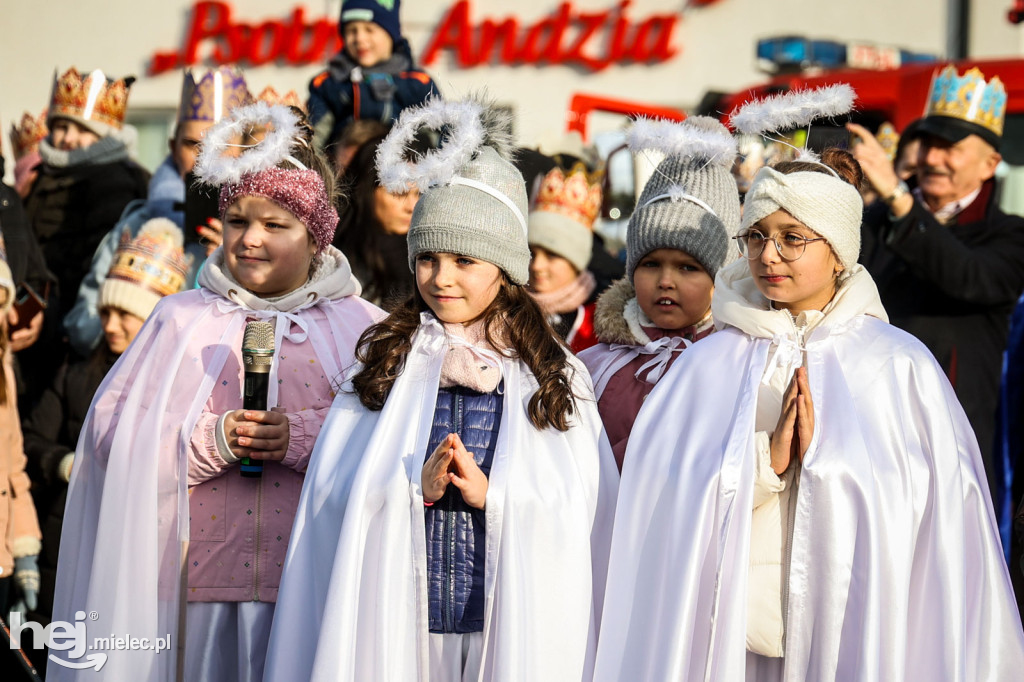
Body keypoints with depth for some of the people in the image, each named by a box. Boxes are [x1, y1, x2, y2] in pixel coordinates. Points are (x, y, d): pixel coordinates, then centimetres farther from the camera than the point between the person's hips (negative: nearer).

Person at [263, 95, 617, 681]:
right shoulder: (385, 360, 6)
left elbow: (586, 505, -4)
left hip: (512, 627, -1)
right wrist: (416, 486, -14)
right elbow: (333, 492, 1)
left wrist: (490, 492, -15)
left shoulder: (556, 375, 3)